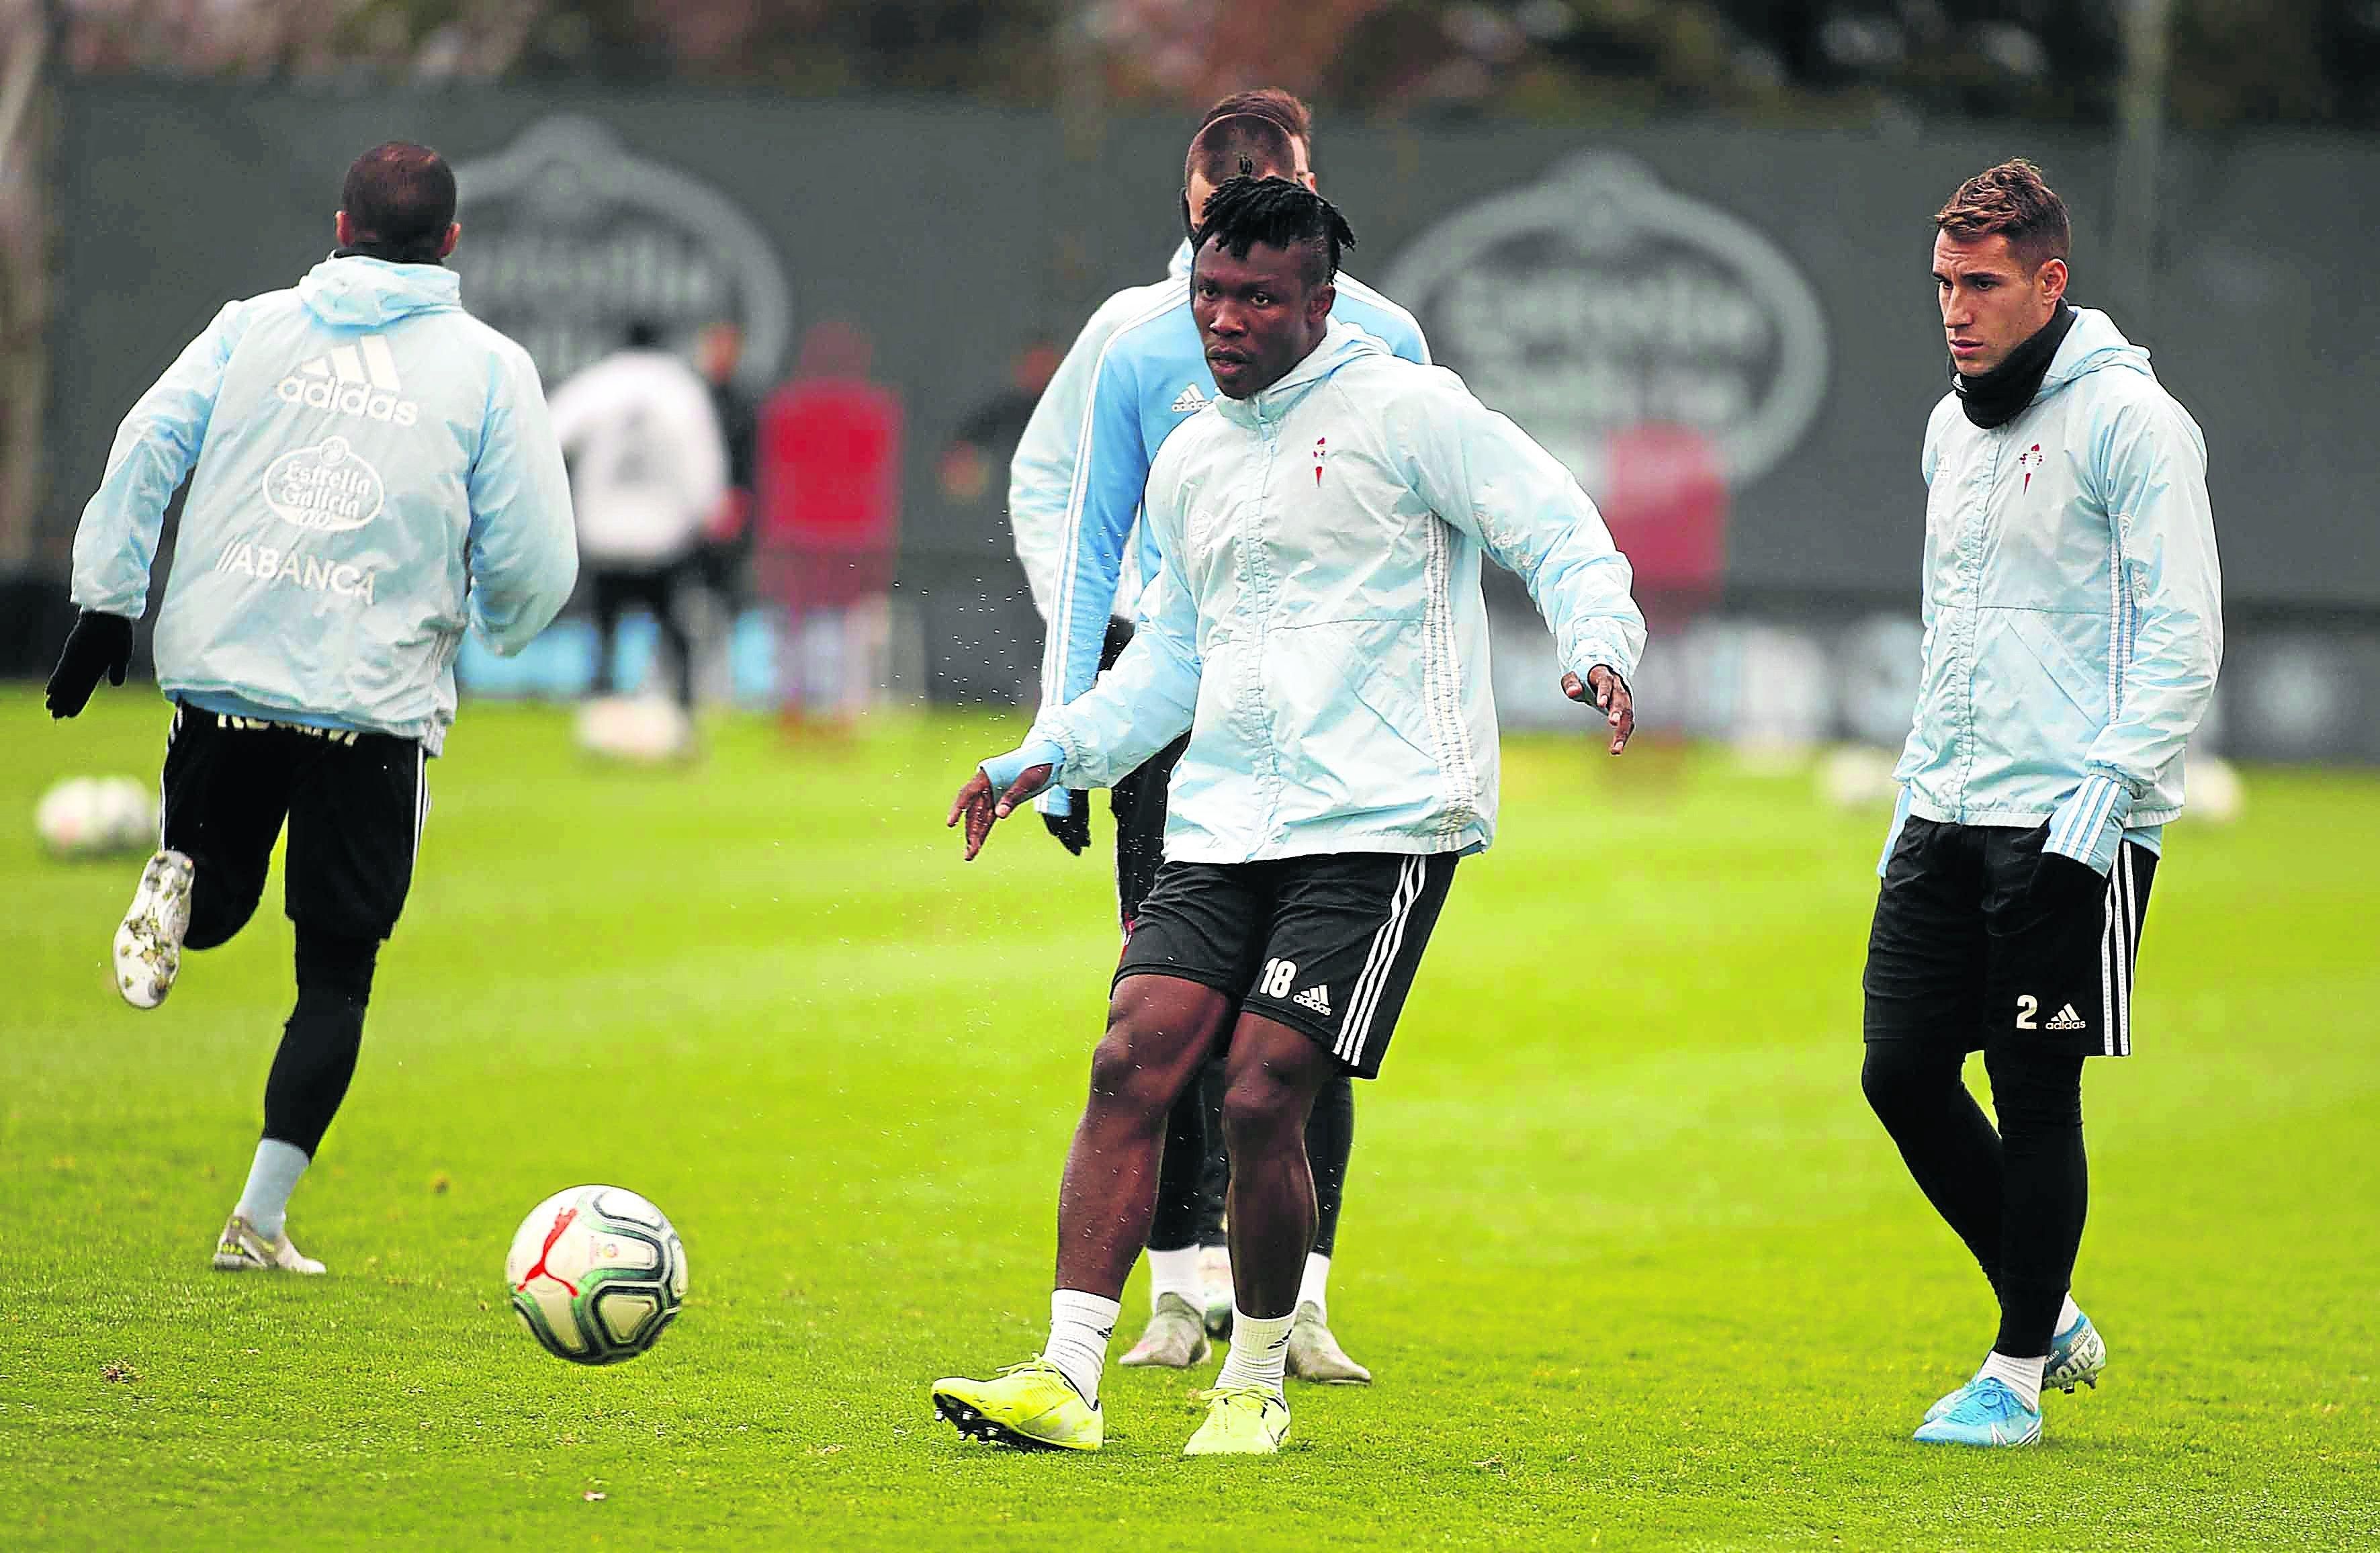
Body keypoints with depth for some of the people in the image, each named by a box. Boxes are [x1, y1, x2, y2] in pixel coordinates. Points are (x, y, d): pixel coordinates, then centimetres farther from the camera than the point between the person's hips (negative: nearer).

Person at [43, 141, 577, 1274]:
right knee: (336, 974, 8)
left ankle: (177, 879, -13)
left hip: (222, 671, 2)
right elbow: (535, 563, -1)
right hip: (379, 702, -2)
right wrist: (498, 628, 20)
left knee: (211, 915, 23)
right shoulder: (490, 368, 1)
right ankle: (260, 1219, 1)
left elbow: (145, 450, 0)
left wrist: (106, 602, 6)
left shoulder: (253, 329, 7)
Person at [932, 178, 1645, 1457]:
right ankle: (1066, 1378, -11)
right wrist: (1048, 754, 16)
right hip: (1221, 826, 6)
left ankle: (1255, 1385, 7)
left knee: (1260, 1099, -12)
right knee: (1133, 1063, -10)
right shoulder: (1187, 463, 18)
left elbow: (1559, 534, -4)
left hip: (1380, 824, -6)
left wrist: (1596, 646, -22)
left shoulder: (1404, 410, -2)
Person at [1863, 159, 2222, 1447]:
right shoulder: (1953, 425, 16)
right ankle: (2048, 1318, 19)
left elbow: (2182, 636, -13)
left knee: (2035, 1092, -3)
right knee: (1902, 1070, 3)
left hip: (2071, 823, -8)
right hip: (1948, 813, 8)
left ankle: (2019, 1369, 9)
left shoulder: (2129, 421, -9)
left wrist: (2102, 791, -19)